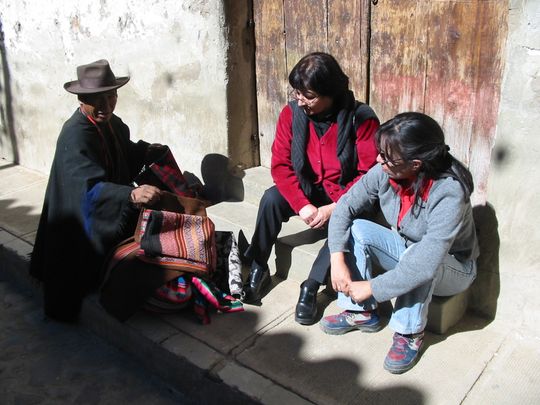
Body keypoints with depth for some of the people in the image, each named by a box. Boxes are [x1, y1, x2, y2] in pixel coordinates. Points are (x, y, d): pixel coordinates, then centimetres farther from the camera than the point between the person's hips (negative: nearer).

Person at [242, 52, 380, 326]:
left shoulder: (361, 118, -18)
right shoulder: (291, 113, -9)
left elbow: (369, 174, -17)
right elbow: (280, 165, -10)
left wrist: (335, 208, -26)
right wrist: (302, 205, -23)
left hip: (346, 196, -2)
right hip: (306, 189, 3)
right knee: (271, 198, -25)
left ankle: (311, 286, -19)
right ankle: (258, 269, -9)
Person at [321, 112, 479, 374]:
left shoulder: (449, 193, -37)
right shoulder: (384, 173, -21)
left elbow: (425, 264, -42)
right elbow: (345, 206, -14)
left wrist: (370, 288, -35)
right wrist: (337, 259, -26)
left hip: (452, 268, -5)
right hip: (403, 248, 5)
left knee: (417, 254, -38)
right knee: (356, 229, -17)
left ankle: (410, 334, -15)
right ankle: (361, 313, -6)